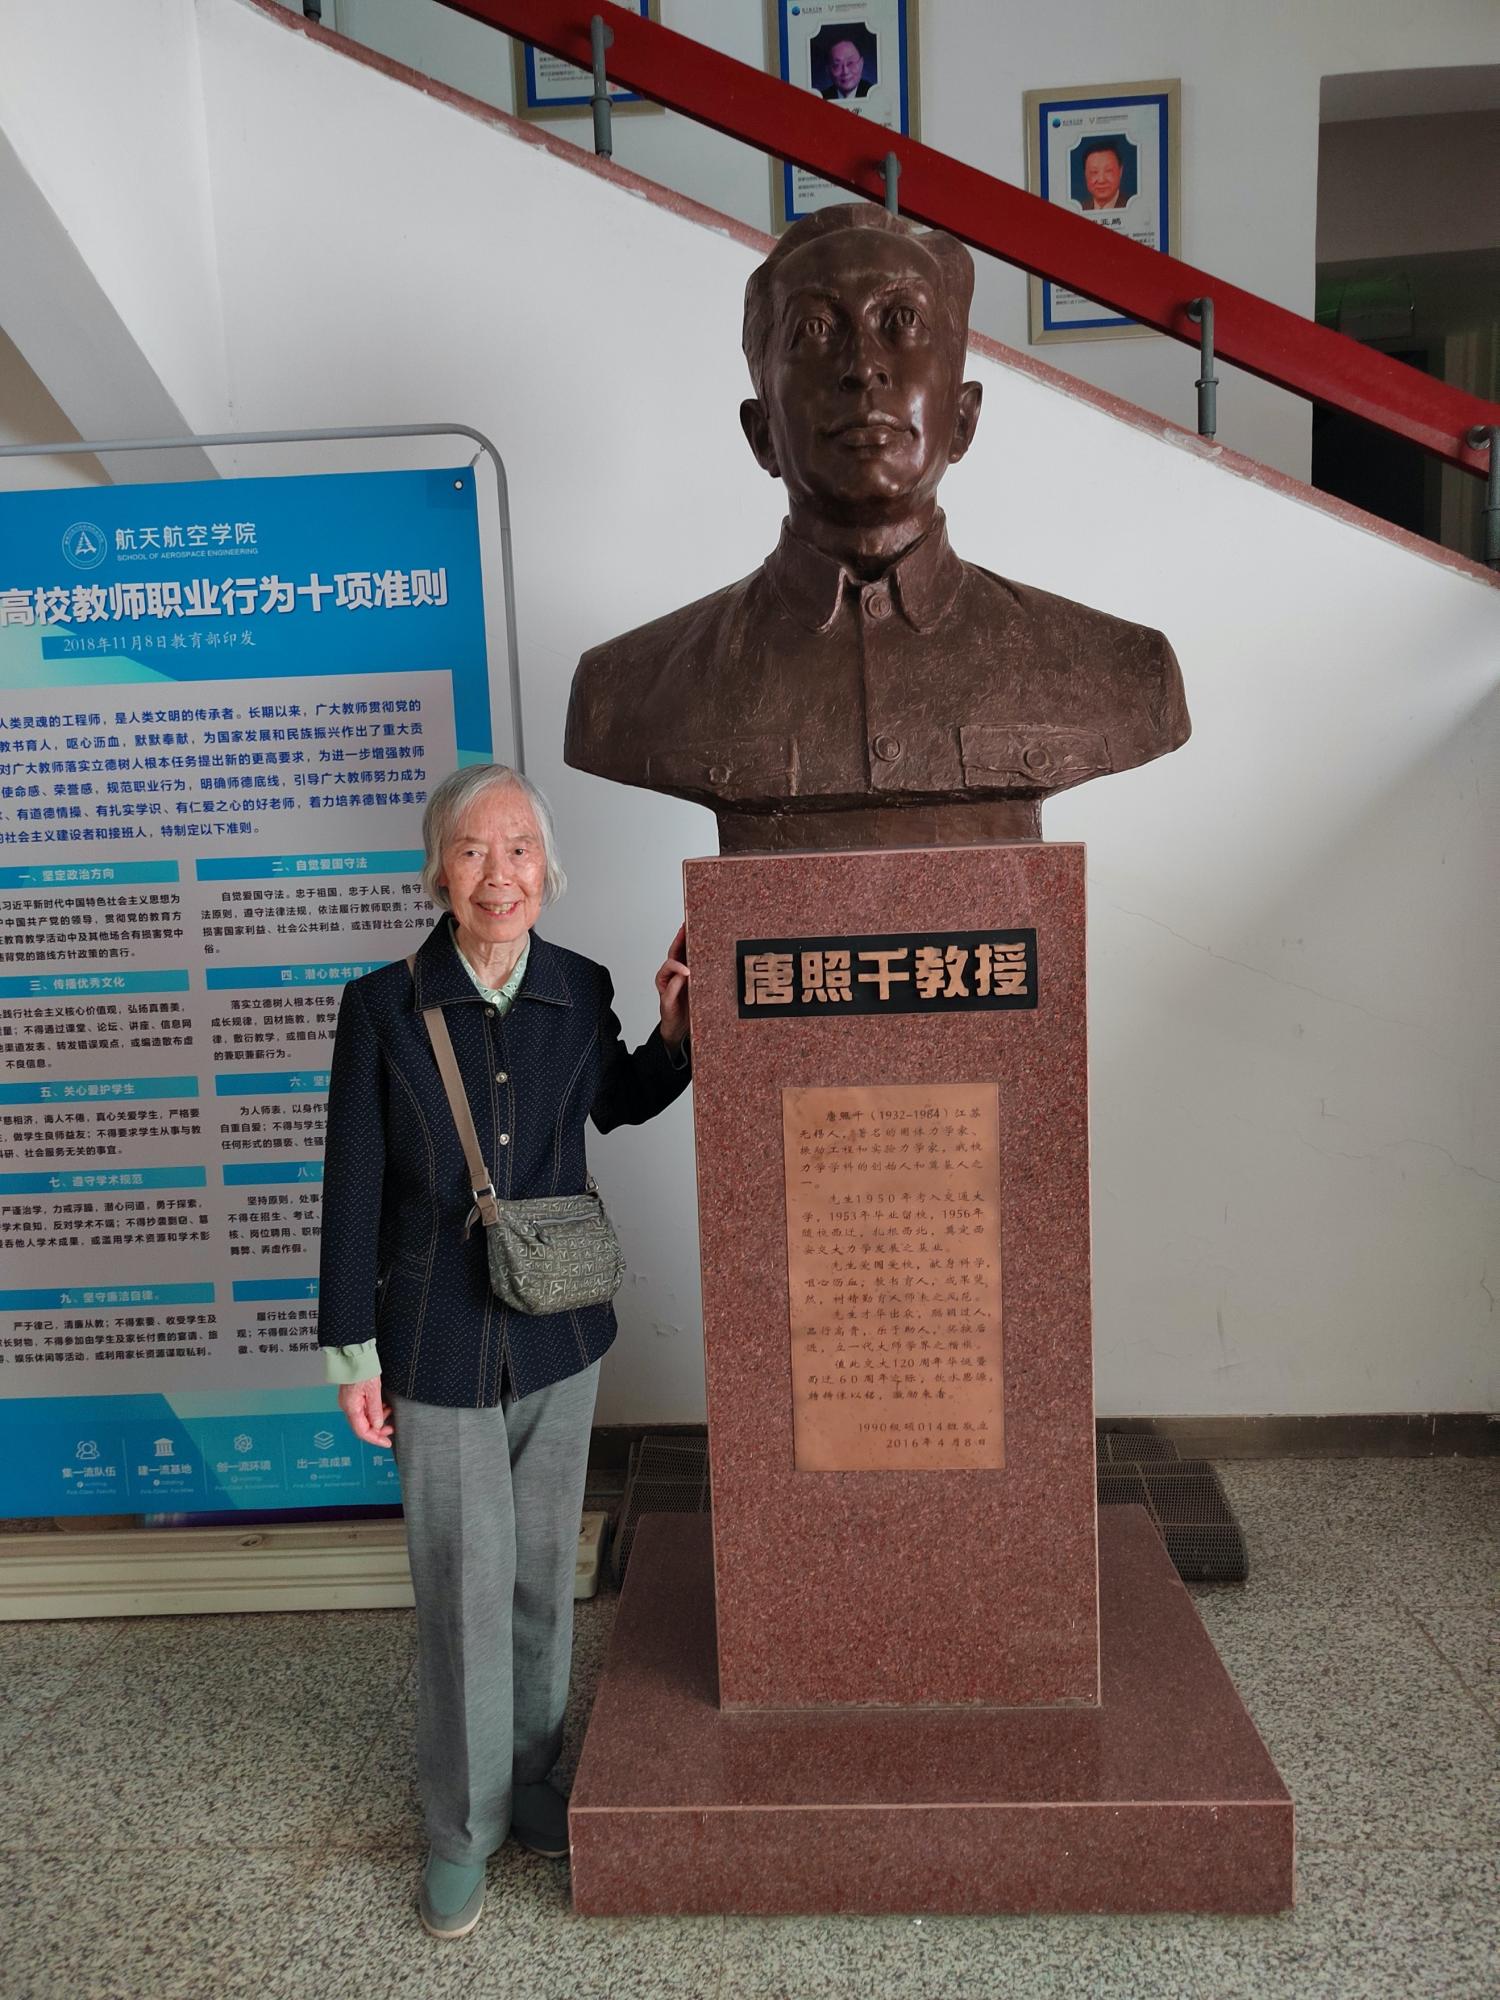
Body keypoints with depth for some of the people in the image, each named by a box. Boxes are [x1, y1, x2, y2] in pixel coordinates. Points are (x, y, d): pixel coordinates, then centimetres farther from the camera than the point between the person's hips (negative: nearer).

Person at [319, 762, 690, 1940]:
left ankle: (528, 1780, 42)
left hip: (561, 1341, 3)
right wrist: (354, 1350, -4)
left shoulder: (580, 992, -4)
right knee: (464, 1591, 8)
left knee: (544, 1575, 18)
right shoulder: (383, 1005, -13)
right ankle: (461, 1826, 31)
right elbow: (354, 1188, -8)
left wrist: (676, 1036, -4)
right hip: (440, 1349, -3)